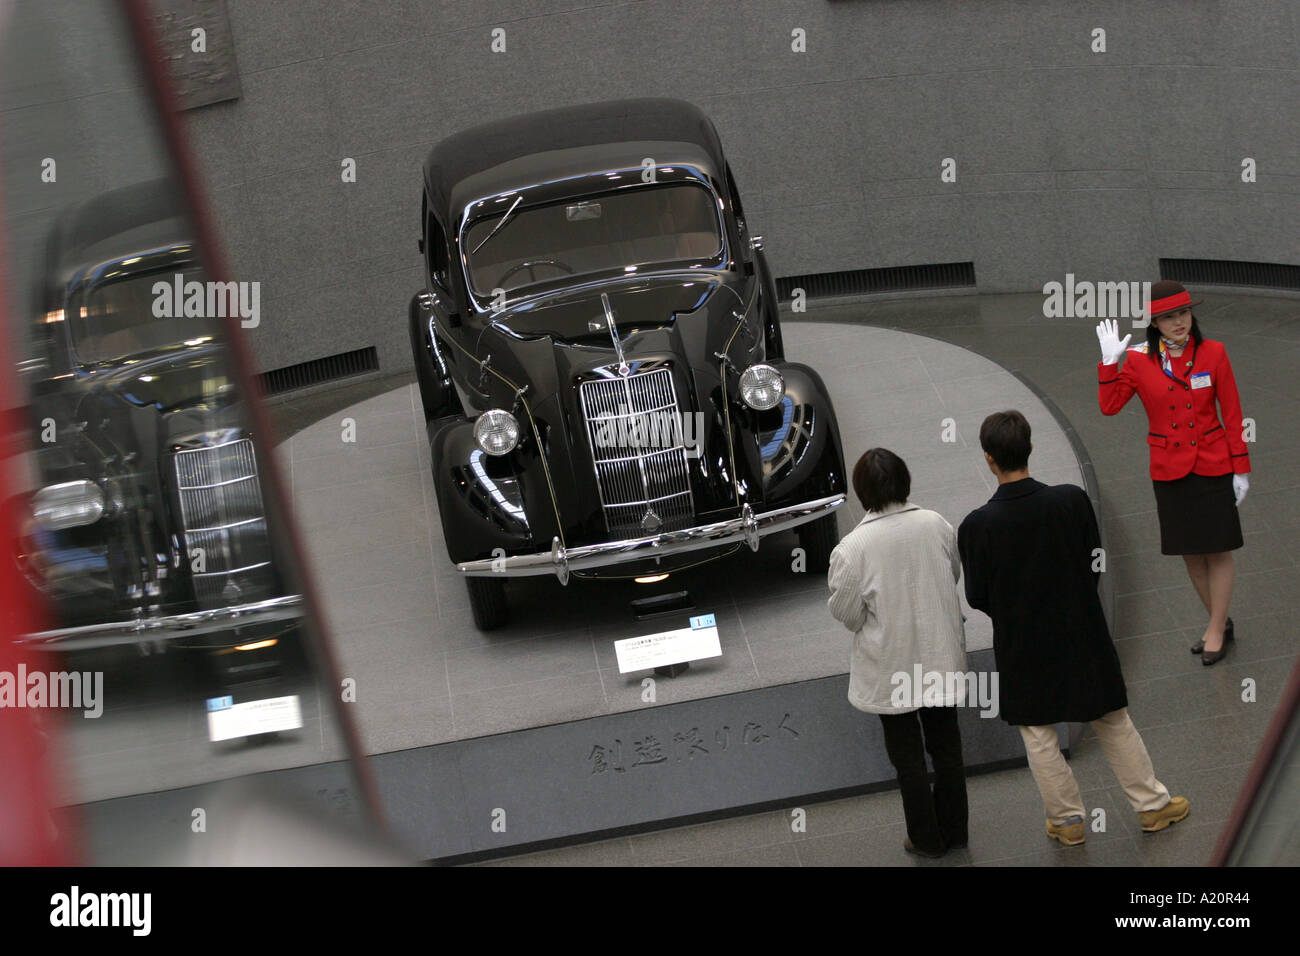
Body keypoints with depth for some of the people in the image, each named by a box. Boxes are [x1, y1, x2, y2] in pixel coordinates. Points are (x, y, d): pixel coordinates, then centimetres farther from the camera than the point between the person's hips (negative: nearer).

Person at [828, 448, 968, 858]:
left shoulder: (852, 548, -24)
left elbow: (845, 612, -14)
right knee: (946, 745, 20)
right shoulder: (936, 525, -13)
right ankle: (954, 830, 34)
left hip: (892, 664, -3)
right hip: (942, 654, 4)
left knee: (907, 755, 15)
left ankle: (927, 838, 26)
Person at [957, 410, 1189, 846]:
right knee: (1114, 723, 19)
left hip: (1022, 647, -2)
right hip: (1082, 635, 2)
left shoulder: (977, 526, -21)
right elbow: (1095, 565, -6)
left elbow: (977, 598, -10)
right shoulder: (1073, 500, -18)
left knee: (1038, 737, 18)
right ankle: (1152, 805, 32)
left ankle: (1067, 820, 30)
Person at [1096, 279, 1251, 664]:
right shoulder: (1140, 359, -5)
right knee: (1190, 552, 12)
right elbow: (1109, 406, -6)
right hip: (1169, 470, 2)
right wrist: (1109, 361, -16)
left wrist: (1241, 469, -3)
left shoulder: (1213, 352, -8)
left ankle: (1216, 628, 15)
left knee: (1218, 550, 2)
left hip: (1213, 466, -2)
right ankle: (1220, 622, 28)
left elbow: (1232, 414, -3)